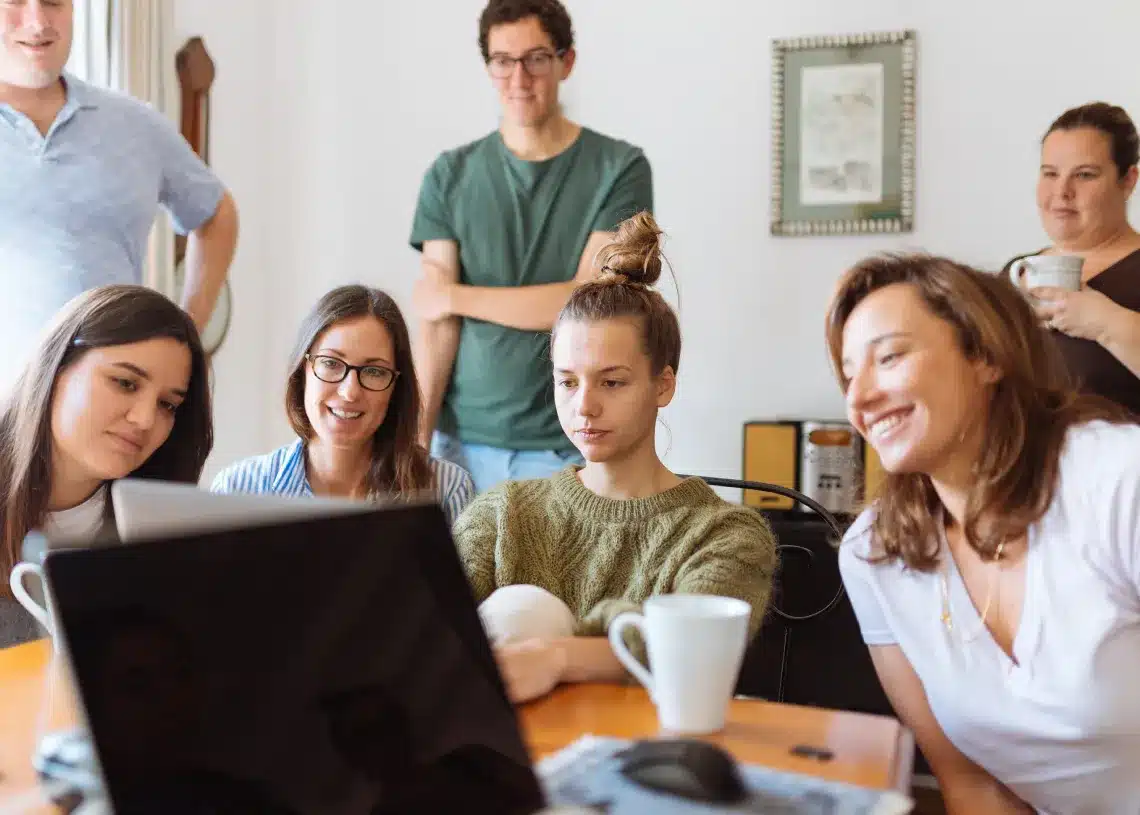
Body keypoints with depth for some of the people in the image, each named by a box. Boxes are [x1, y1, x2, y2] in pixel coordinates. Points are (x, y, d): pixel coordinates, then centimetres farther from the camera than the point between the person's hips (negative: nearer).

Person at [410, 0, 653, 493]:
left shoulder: (620, 169, -2)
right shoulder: (450, 176, 5)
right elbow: (437, 324, -1)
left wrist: (456, 296, -4)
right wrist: (417, 438, -11)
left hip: (569, 449, -1)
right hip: (464, 441, 2)